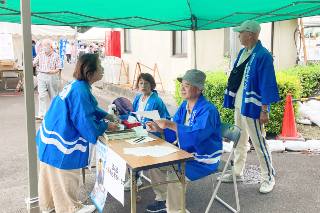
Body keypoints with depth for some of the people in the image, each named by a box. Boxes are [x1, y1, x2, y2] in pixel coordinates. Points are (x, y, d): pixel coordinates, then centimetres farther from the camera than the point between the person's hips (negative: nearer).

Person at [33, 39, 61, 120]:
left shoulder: (56, 56, -1)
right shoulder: (40, 54, 8)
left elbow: (58, 68, -2)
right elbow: (34, 63, 11)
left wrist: (53, 71, -22)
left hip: (52, 77, -1)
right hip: (41, 76, 1)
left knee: (53, 96, 10)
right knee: (41, 96, -10)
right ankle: (41, 115, -14)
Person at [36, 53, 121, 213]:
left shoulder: (78, 85, 3)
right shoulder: (80, 92, -29)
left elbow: (90, 110, 16)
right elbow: (84, 122, -25)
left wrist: (110, 117, 11)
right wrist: (107, 127, -11)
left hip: (52, 135, 10)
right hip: (61, 141, -10)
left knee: (53, 174, 24)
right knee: (66, 176, 10)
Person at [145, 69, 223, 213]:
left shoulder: (207, 110, -24)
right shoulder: (185, 106, 4)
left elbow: (196, 135, -36)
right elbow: (175, 131, 7)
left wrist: (170, 125, -37)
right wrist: (158, 129, -11)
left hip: (204, 160, -9)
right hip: (185, 153, 9)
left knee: (174, 177, -27)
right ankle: (162, 200, 23)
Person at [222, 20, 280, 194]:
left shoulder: (263, 56, -17)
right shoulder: (242, 53, 8)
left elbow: (267, 85, -19)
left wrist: (264, 110, -20)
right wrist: (232, 101, 17)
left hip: (252, 107, -8)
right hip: (238, 106, 9)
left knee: (259, 143, 2)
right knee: (239, 141, 17)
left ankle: (269, 178, 19)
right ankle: (238, 173, 31)